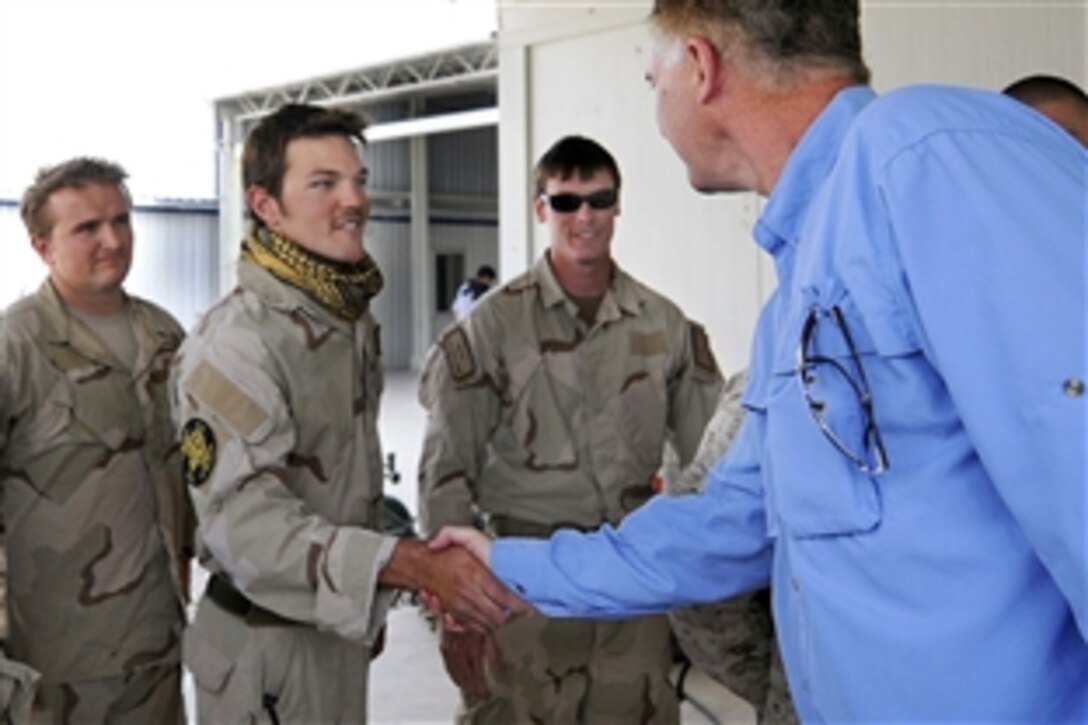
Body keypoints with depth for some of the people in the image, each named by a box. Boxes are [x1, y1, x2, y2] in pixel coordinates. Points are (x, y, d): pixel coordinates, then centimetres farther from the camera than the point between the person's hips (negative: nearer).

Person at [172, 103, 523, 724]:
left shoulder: (355, 318, 7)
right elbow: (245, 523, -31)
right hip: (268, 643, -8)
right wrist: (419, 566, -40)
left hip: (341, 628, 8)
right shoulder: (237, 343, -22)